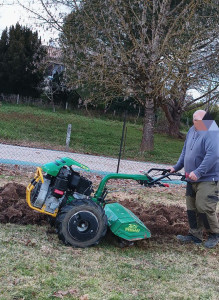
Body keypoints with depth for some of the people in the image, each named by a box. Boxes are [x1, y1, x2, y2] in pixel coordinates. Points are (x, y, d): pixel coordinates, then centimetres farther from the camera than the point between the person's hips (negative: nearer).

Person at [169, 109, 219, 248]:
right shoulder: (192, 130, 10)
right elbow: (185, 151, 22)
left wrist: (198, 172, -31)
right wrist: (177, 167, 22)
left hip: (208, 180, -9)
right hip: (192, 179, 9)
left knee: (203, 208, -11)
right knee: (192, 208, 11)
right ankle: (195, 235, 22)